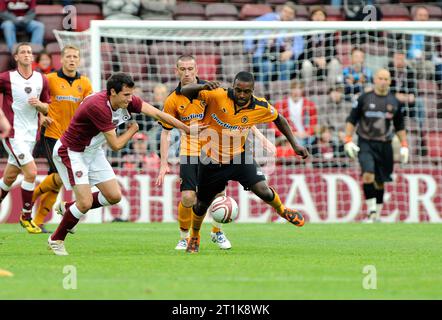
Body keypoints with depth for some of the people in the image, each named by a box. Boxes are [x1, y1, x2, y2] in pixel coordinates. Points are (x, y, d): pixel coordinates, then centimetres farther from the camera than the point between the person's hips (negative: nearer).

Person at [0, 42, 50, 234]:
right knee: (31, 172, -16)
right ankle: (26, 216, -4)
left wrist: (39, 104, -11)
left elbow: (48, 108, 11)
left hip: (31, 135, 5)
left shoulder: (42, 80, 4)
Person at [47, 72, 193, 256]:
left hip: (93, 151, 9)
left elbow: (156, 113, -9)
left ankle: (67, 208, 24)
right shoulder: (98, 107, -34)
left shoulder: (127, 101, -11)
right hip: (71, 153, -9)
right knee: (85, 203, -16)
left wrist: (188, 129, -12)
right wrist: (133, 129, -10)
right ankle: (56, 240, 7)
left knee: (114, 197, 4)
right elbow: (116, 145, -29)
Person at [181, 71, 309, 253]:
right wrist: (202, 87, -46)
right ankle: (194, 237, 44)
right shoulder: (217, 96, -25)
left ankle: (282, 210, 16)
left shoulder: (261, 107, -16)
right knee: (202, 204, 14)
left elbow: (279, 120, 5)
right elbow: (185, 91, -25)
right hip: (211, 159, -1)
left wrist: (294, 144, 4)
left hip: (239, 156, 1)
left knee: (263, 190, -19)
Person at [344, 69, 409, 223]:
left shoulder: (394, 102, 8)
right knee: (368, 175, -23)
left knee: (380, 182, 7)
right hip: (366, 144, -3)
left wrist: (404, 146, 10)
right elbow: (351, 120, 4)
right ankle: (371, 211, -20)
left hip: (385, 146, 3)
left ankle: (377, 215, 18)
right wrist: (348, 140, -5)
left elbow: (400, 127, 17)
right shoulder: (364, 98, 1)